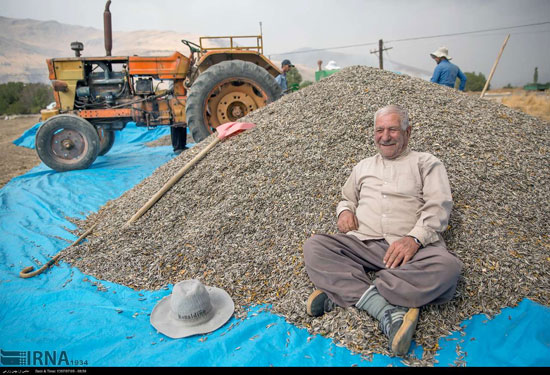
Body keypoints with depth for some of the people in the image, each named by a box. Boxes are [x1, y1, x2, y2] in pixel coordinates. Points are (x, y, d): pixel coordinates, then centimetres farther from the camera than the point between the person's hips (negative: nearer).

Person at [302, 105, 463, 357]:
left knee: (447, 267, -34)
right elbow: (346, 198, 34)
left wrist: (415, 238, -18)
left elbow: (438, 206, 1)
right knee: (313, 246, -23)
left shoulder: (426, 163, 15)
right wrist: (344, 210, 6)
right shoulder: (363, 166, 27)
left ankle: (342, 290, -31)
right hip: (361, 243, 3)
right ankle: (388, 311, -32)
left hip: (410, 248, -2)